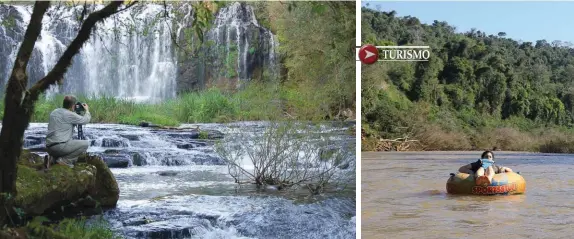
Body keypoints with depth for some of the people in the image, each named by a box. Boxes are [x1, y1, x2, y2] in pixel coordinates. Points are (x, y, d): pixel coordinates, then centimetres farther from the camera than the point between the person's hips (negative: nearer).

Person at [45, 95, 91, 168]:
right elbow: (85, 120, 5)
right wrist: (87, 110, 24)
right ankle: (64, 160, -8)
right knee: (86, 144, -4)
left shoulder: (54, 112, 16)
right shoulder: (70, 115, -7)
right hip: (60, 146, -9)